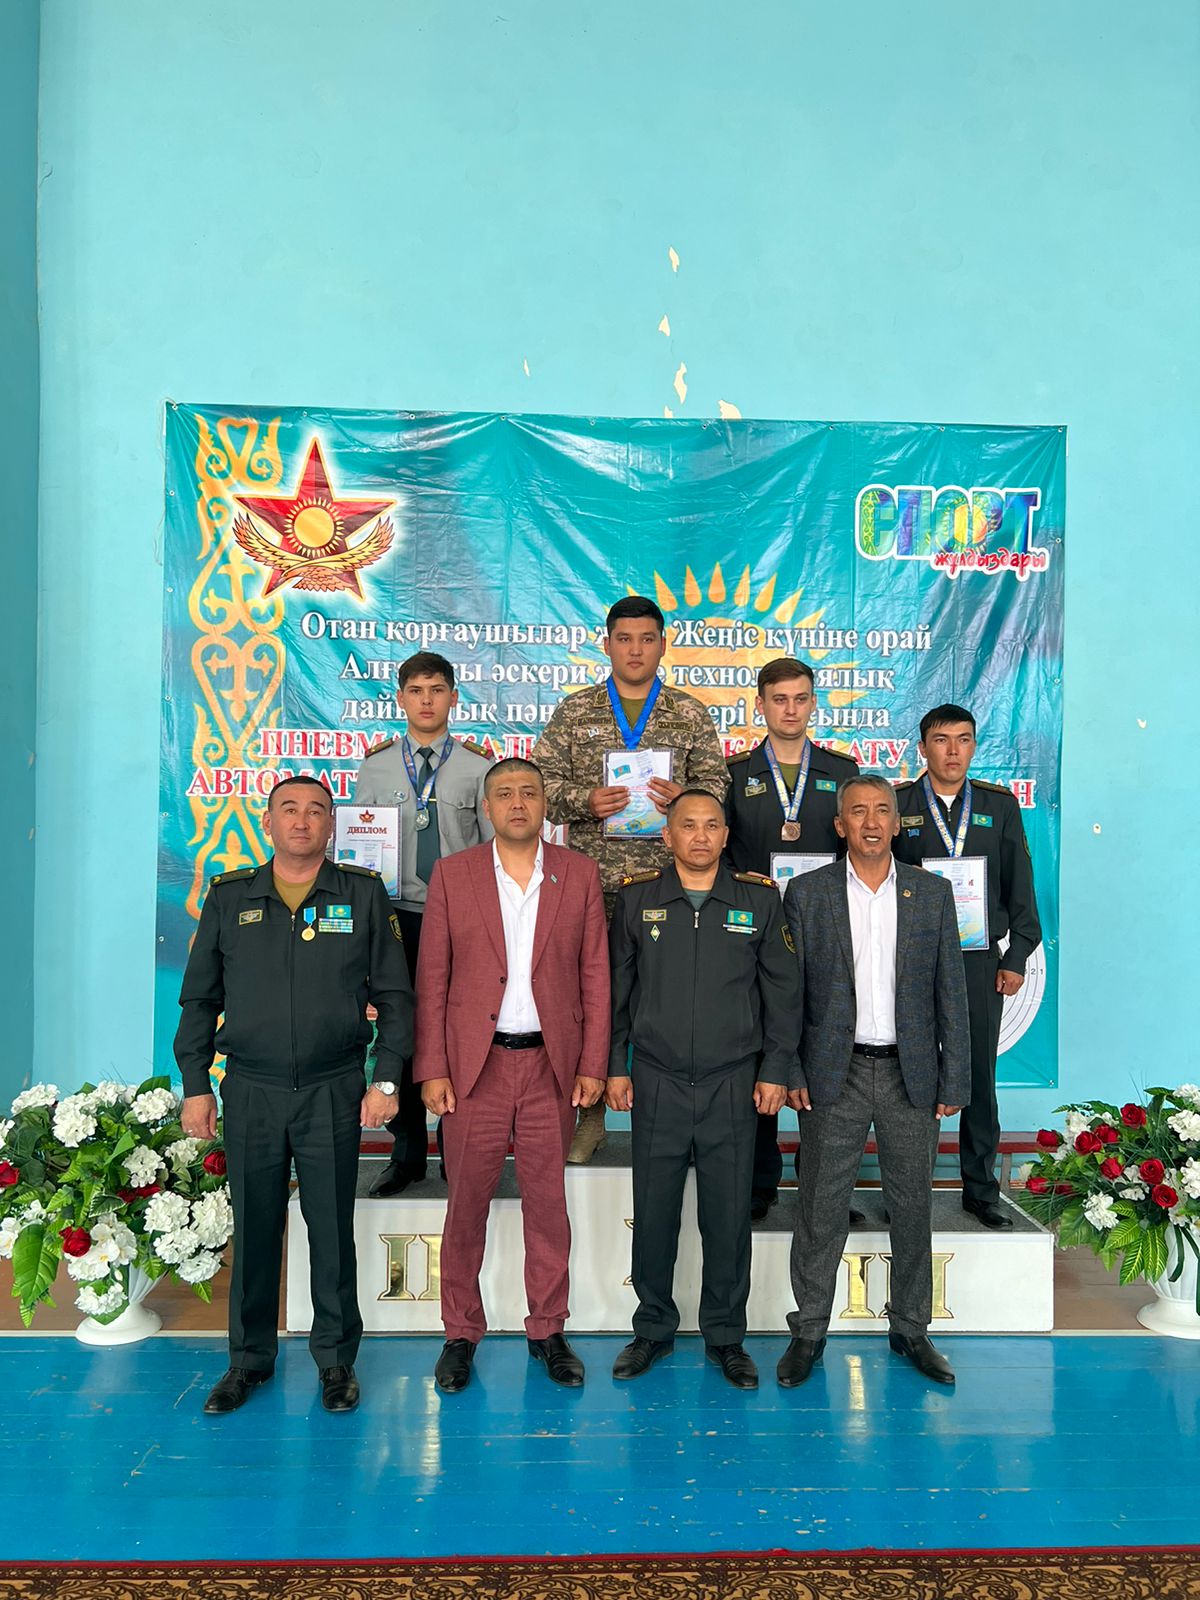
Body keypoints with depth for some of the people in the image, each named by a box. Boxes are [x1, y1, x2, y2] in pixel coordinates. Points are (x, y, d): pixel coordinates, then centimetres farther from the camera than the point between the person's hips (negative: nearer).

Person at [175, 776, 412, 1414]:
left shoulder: (363, 894, 1)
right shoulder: (229, 898, 5)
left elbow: (393, 994, 3)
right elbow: (200, 998, 10)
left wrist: (387, 1078, -4)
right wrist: (195, 1086, 5)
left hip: (333, 1091, -1)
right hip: (250, 1092, 1)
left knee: (332, 1231, 7)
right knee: (253, 1229, 10)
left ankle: (335, 1359, 24)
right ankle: (249, 1358, 28)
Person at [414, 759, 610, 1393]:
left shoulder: (580, 874, 4)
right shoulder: (451, 874, 2)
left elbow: (595, 975, 4)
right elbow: (432, 978, 1)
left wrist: (593, 1065, -1)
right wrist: (431, 1069, -4)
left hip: (552, 1063, 1)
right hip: (475, 1062, 0)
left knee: (548, 1201, 10)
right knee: (467, 1202, 7)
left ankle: (547, 1330, 26)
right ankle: (461, 1333, 24)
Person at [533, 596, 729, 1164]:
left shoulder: (690, 714, 11)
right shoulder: (574, 711, 10)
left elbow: (715, 782, 6)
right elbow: (542, 781, 5)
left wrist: (683, 798, -15)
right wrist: (586, 800, -13)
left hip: (667, 882, 0)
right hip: (590, 880, 0)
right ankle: (590, 1113, 17)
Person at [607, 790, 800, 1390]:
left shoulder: (758, 898, 3)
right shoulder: (636, 897, 3)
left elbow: (780, 990, 6)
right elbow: (616, 987, 7)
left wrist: (775, 1069, 2)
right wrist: (615, 1065, 4)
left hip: (732, 1085, 0)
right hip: (656, 1082, 0)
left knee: (729, 1215, 7)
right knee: (653, 1211, 8)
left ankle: (726, 1335, 25)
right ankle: (653, 1327, 27)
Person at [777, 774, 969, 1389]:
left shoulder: (932, 893, 4)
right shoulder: (806, 893, 0)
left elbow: (950, 991, 5)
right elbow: (788, 991, 1)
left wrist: (953, 1080, 1)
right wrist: (789, 1072, -5)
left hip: (911, 1074, 2)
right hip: (835, 1074, -1)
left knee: (912, 1206, 11)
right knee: (821, 1207, 5)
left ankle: (911, 1329, 29)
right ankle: (808, 1331, 21)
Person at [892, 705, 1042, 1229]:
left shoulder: (1000, 804, 8)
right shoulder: (896, 804, 2)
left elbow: (1019, 885, 9)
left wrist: (1017, 957, 3)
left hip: (980, 959, 2)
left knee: (980, 1077, 8)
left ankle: (981, 1190, 22)